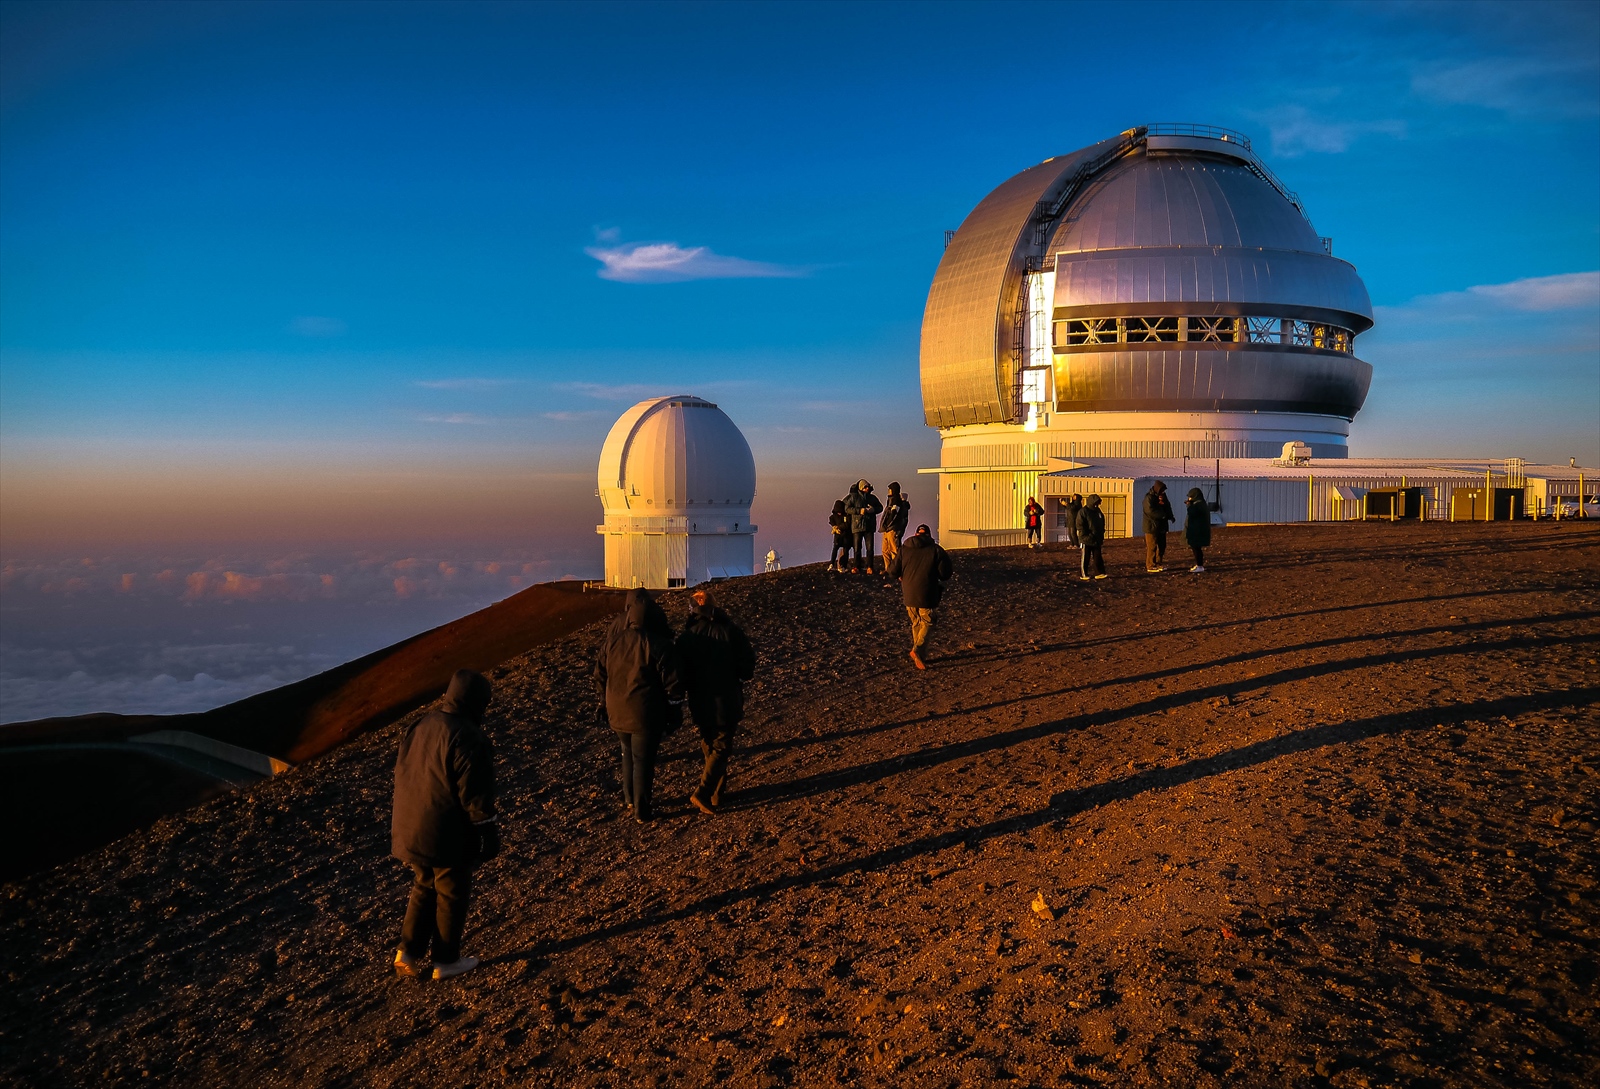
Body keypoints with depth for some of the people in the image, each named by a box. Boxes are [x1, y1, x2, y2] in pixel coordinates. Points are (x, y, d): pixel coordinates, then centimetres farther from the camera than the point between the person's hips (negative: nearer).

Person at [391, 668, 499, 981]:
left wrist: (401, 825, 22)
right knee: (452, 894, 11)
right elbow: (475, 794, -20)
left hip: (411, 831, 7)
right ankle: (446, 961, 23)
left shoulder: (419, 726, 3)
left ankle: (408, 955, 26)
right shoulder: (468, 739, -22)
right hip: (448, 837, -7)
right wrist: (487, 833, -9)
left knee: (424, 887, 23)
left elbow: (403, 776, 12)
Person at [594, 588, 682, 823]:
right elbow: (673, 683, -14)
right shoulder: (658, 643, -18)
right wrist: (672, 712, 0)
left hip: (617, 712, 4)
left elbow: (600, 674, 7)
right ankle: (641, 811, 17)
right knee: (643, 760, 8)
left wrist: (607, 702, 19)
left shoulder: (612, 638, -4)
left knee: (628, 754, 24)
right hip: (646, 715, -4)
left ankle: (629, 799, 36)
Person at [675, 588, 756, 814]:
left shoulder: (686, 637, -6)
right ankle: (703, 794, -6)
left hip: (701, 704, 2)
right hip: (727, 702, -2)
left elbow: (681, 675, -3)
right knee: (721, 747, 6)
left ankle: (717, 792, 28)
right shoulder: (731, 632, -10)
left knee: (709, 746, 19)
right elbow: (748, 668, -8)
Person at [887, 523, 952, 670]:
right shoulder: (936, 550, -3)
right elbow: (945, 575, -4)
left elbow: (893, 572, 5)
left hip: (908, 594, 3)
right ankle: (917, 649, -14)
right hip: (927, 595, -3)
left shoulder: (904, 549, 4)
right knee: (927, 623, 8)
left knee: (916, 623, 17)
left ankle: (917, 657, 19)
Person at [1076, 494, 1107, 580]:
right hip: (1086, 540, -7)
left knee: (1097, 557, 7)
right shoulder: (1083, 512, -11)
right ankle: (1083, 574, 7)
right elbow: (1080, 526, -14)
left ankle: (1099, 573, 11)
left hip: (1097, 540, 7)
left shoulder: (1098, 511, 13)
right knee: (1085, 558, 0)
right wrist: (1087, 536, -18)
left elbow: (1102, 524, 21)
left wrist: (1101, 536, 13)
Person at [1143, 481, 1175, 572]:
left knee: (1162, 546, 13)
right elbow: (1151, 511, -24)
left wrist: (1170, 516, -9)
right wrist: (1164, 515, -23)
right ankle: (1150, 566, 0)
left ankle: (1159, 563, 22)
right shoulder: (1149, 497, -14)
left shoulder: (1162, 496, 13)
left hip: (1161, 526, 9)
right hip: (1152, 526, -9)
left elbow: (1168, 508, 12)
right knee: (1152, 547, -6)